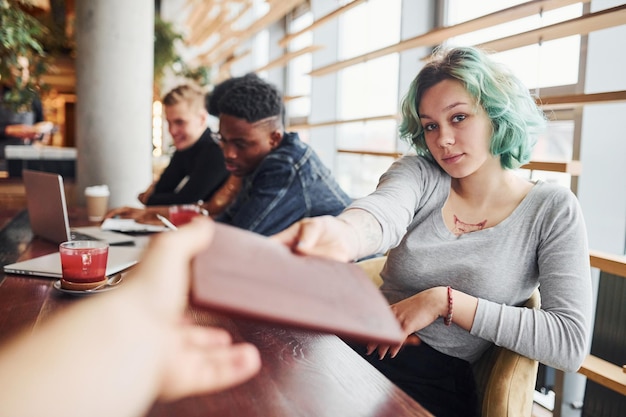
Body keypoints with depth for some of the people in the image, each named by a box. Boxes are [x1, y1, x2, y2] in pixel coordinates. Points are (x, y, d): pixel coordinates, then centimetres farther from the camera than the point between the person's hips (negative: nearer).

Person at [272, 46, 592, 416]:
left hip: (439, 382, -2)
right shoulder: (419, 173, 2)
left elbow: (571, 344, -10)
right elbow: (384, 212, -23)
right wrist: (343, 233, -47)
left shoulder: (552, 209, -2)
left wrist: (444, 301, -15)